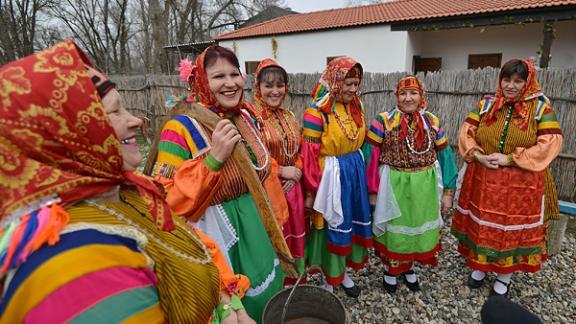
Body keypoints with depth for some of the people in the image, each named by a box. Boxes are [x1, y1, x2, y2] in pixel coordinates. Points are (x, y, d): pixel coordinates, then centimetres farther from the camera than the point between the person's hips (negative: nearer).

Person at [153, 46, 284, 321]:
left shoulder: (246, 118, 2)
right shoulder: (181, 128, -19)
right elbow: (167, 202, -23)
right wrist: (213, 158, -32)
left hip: (253, 225, 7)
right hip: (212, 235, -6)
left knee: (263, 296, 24)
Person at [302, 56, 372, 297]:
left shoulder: (356, 107, 5)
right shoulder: (317, 113, -16)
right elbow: (309, 155, -16)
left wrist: (362, 173, 17)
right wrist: (311, 191, -14)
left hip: (355, 171, 7)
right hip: (331, 175, -7)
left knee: (352, 221, 16)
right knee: (332, 226, 6)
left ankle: (342, 271, 39)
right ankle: (329, 281, 29)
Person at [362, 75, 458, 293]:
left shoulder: (433, 122, 2)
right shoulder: (383, 121, -9)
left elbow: (444, 156, 5)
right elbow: (370, 155, -9)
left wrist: (448, 191, 4)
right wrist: (372, 190, -9)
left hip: (425, 188, 4)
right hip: (394, 187, -3)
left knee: (419, 227, 18)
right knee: (394, 230, 12)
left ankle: (409, 267, 43)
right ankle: (390, 269, 37)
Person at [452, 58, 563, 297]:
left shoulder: (540, 108, -2)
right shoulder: (486, 105, 4)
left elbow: (550, 143, -11)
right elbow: (466, 133, 1)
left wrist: (510, 159, -19)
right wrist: (478, 156, -16)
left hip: (521, 185, -2)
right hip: (482, 180, 2)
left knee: (513, 228, 10)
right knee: (481, 225, 12)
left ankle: (505, 277, 30)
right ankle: (479, 267, 33)